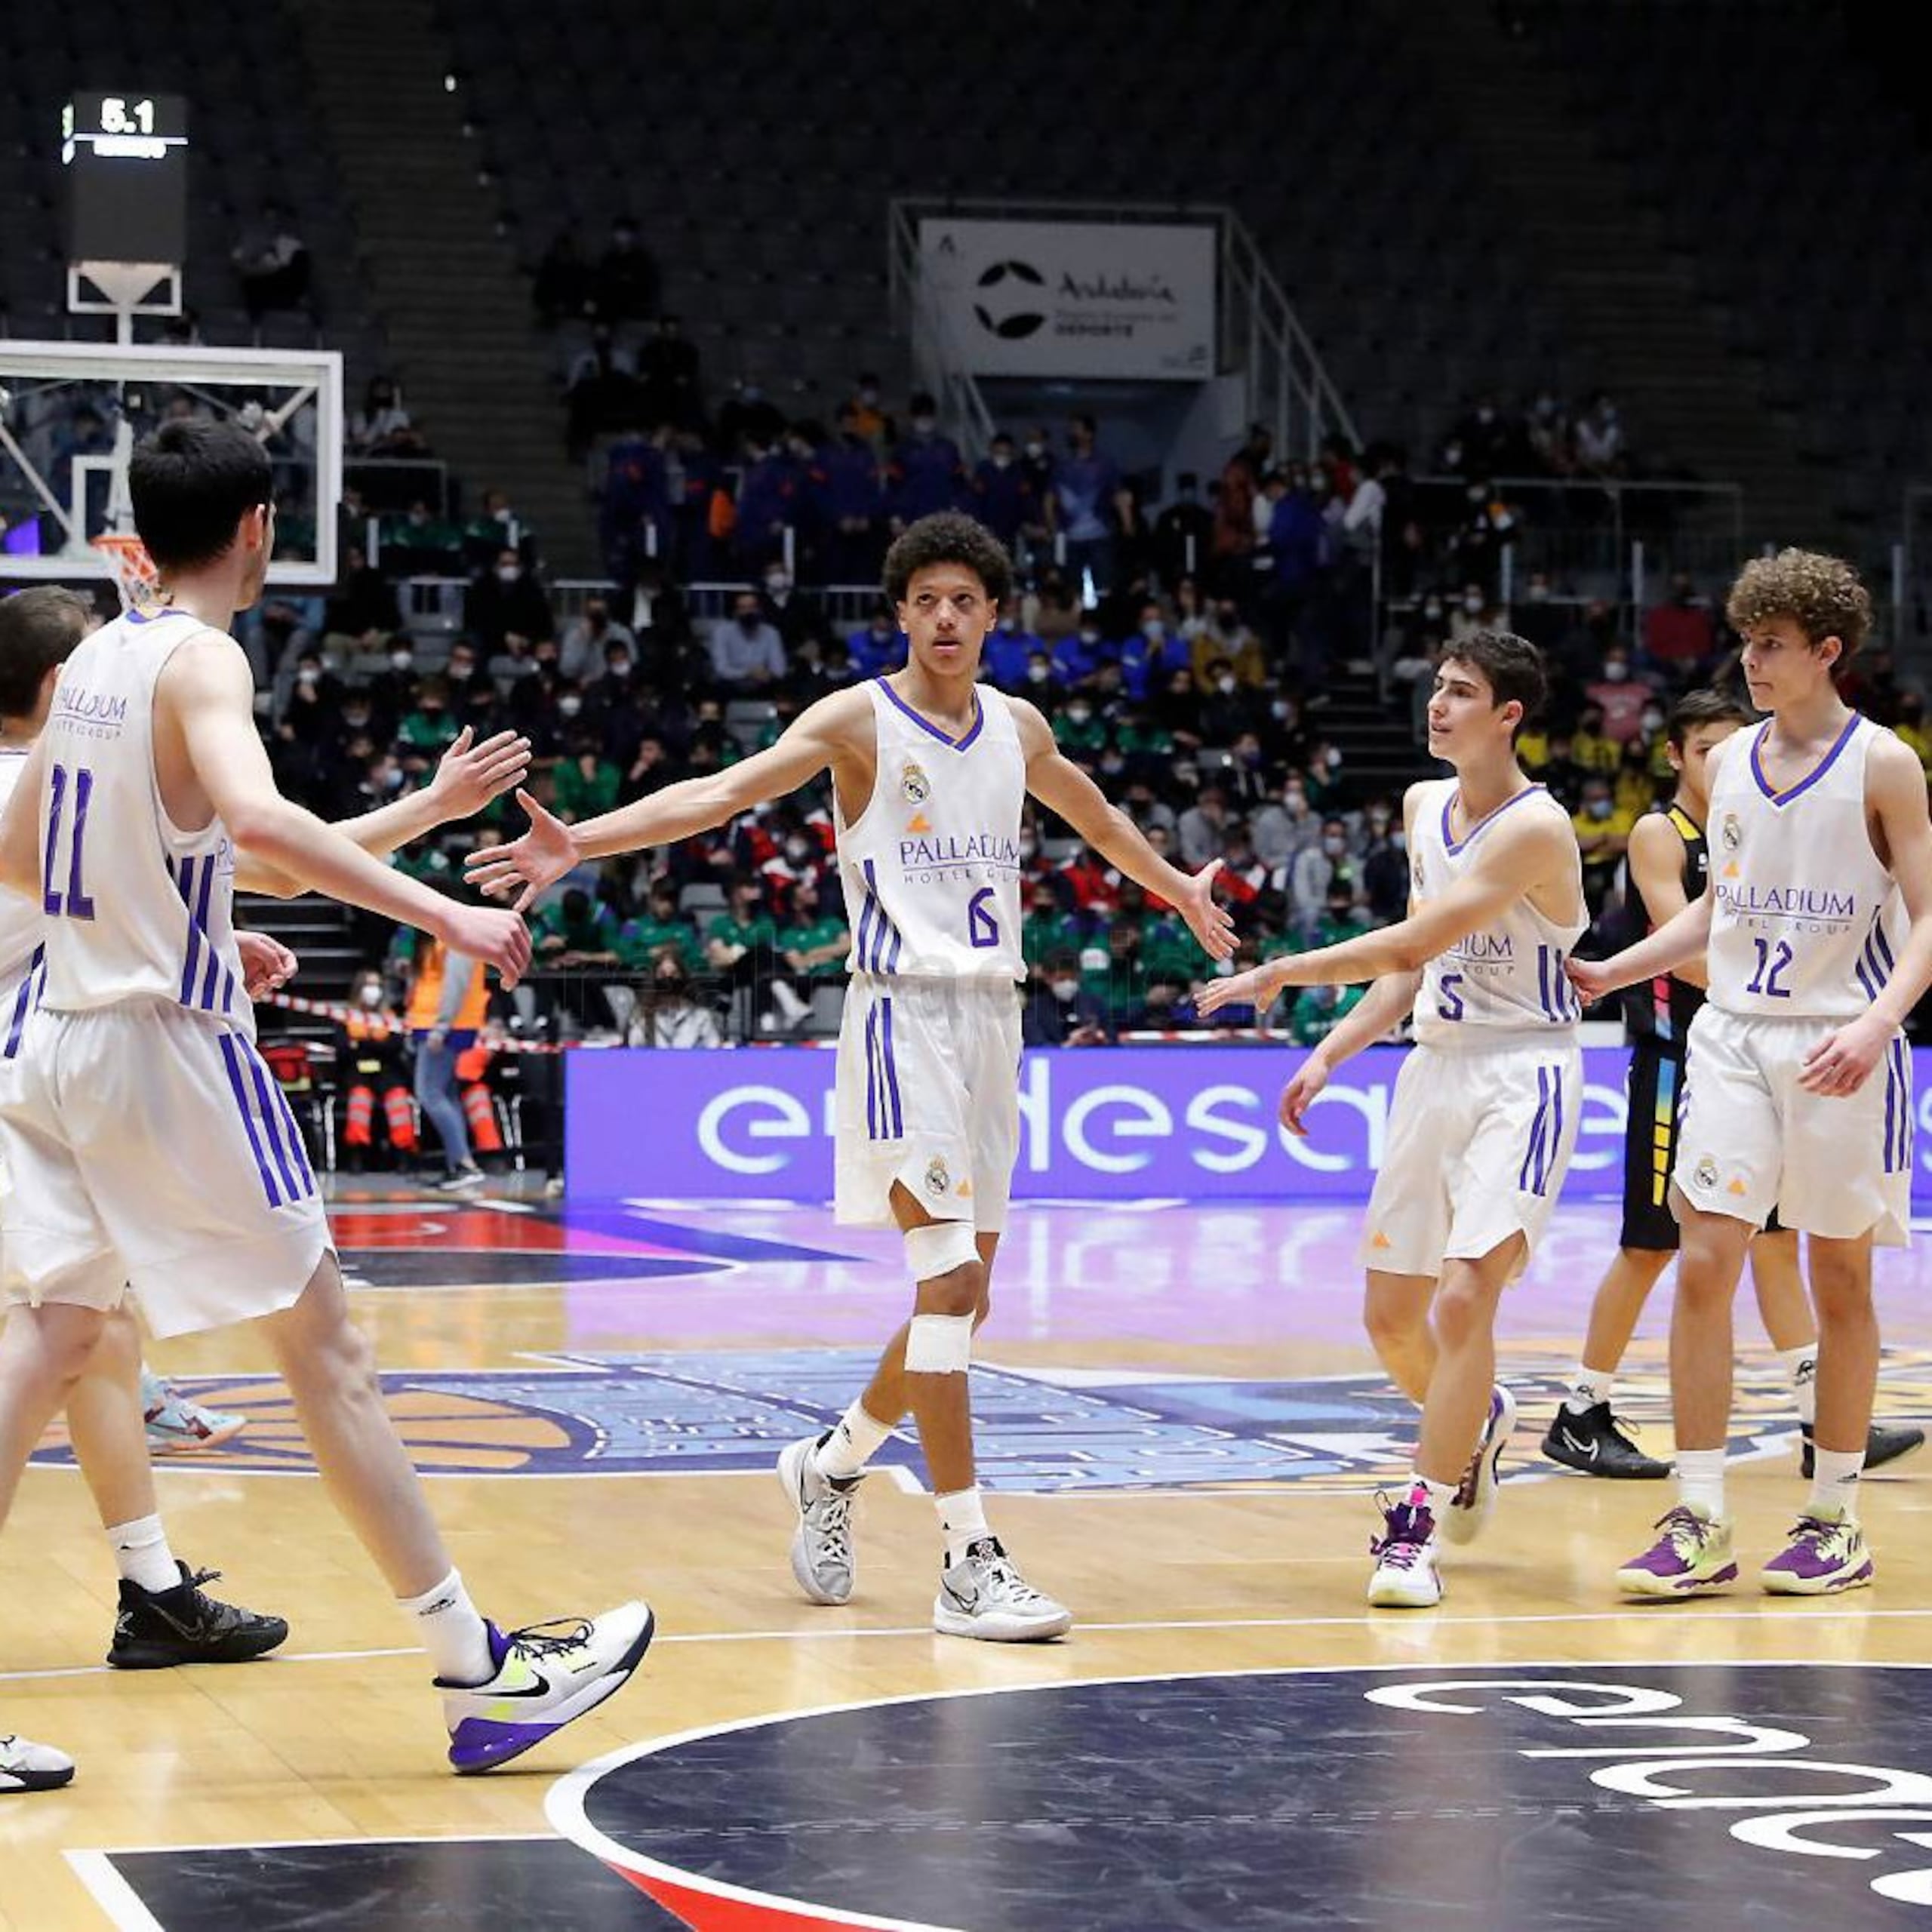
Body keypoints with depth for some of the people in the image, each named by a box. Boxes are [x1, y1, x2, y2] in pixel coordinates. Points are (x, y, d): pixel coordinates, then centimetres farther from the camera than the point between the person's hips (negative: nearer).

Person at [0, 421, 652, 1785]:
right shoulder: (202, 662, -13)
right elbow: (257, 817, -33)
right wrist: (445, 916, -34)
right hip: (171, 1046, -8)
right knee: (327, 1349, -1)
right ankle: (475, 1671, 5)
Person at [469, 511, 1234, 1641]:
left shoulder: (1018, 728, 12)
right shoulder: (860, 720, -6)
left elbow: (1088, 810, 33)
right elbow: (729, 791, -18)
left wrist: (1179, 889, 48)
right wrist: (584, 840, -33)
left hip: (994, 1012, 7)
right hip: (906, 1009, -7)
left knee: (964, 1294, 9)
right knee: (950, 1276, -14)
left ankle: (834, 1462, 32)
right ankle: (969, 1561, -12)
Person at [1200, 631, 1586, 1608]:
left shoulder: (1534, 828, -17)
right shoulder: (1424, 807, 9)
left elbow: (1412, 944, -22)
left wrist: (1276, 975, -16)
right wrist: (1330, 1055, 7)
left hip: (1520, 1077, -8)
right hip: (1435, 1068, 8)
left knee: (1463, 1298, -18)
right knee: (1391, 1318, 10)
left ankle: (1418, 1528, -12)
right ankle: (1479, 1418, 41)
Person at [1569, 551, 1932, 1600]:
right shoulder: (1731, 761, 10)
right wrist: (1611, 972, 13)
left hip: (1842, 1048, -4)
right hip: (1734, 1032, 4)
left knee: (1840, 1282, 5)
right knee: (1703, 1265, -6)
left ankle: (1835, 1521, 15)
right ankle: (1699, 1523, -3)